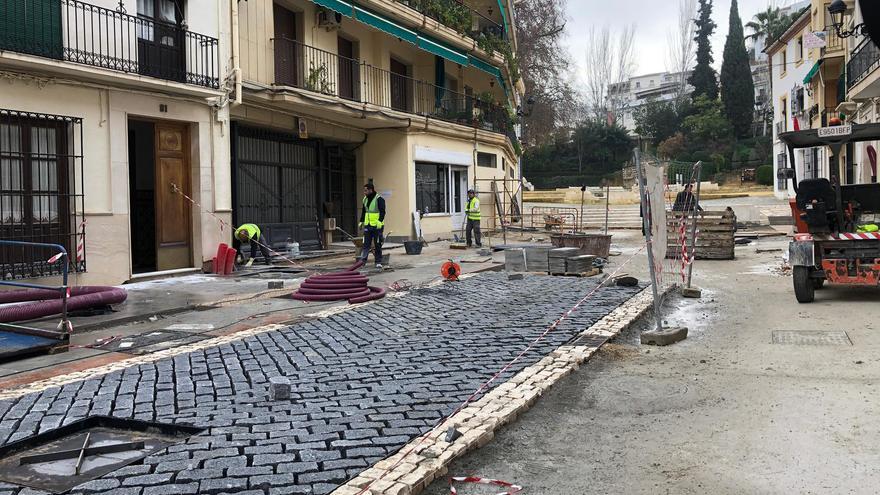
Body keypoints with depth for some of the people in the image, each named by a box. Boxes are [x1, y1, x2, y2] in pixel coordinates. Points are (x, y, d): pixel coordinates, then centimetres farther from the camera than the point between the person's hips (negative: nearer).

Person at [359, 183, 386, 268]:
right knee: (366, 244, 1)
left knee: (378, 245, 2)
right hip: (367, 226, 6)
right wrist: (361, 221, 16)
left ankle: (378, 262, 9)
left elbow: (382, 212, -15)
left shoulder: (379, 199, -10)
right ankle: (362, 260, -2)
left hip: (377, 226, -6)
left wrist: (380, 221, -26)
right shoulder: (365, 199, 13)